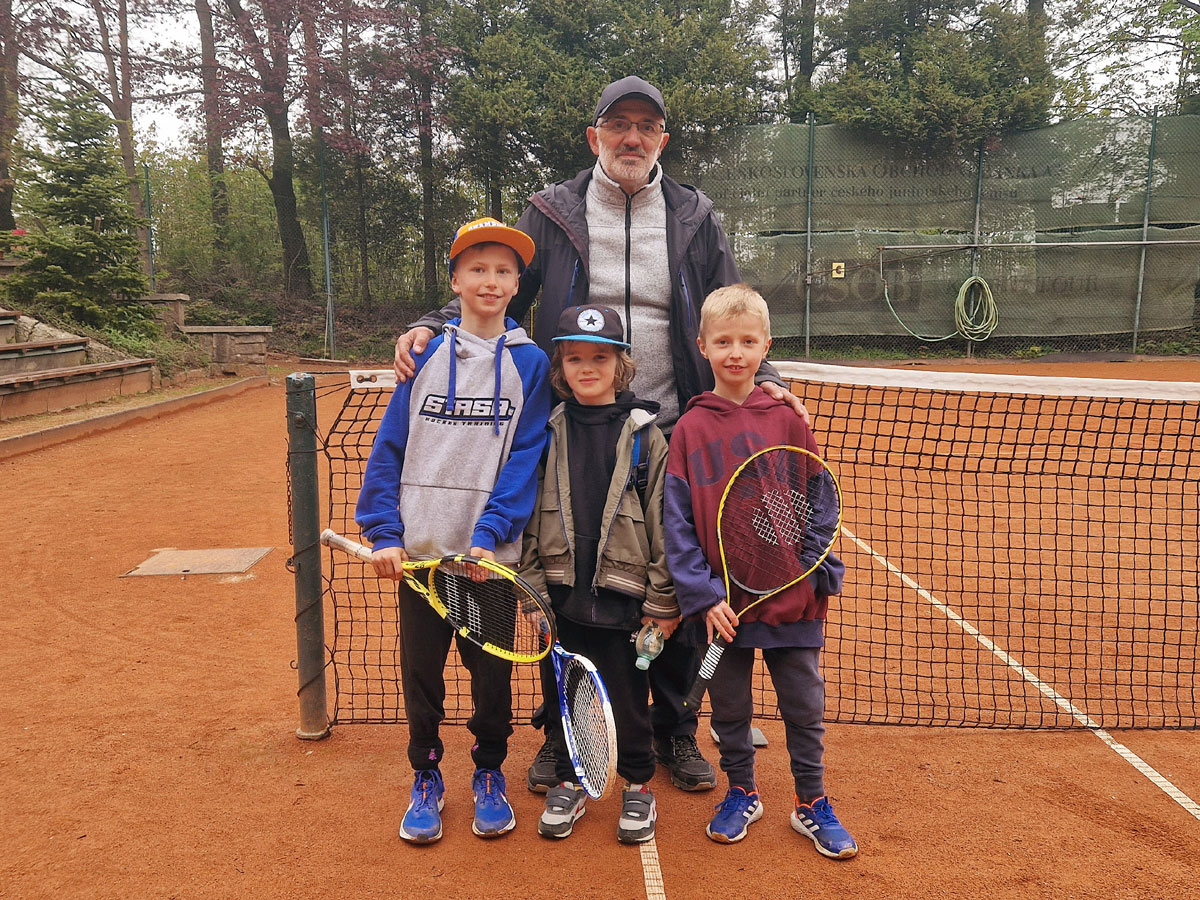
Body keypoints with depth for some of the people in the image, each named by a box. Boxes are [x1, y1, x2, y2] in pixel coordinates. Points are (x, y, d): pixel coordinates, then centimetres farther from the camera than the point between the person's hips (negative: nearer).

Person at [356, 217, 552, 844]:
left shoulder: (530, 363, -1)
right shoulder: (427, 353, 3)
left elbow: (525, 458, -7)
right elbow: (390, 447, 2)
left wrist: (489, 534, -18)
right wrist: (384, 532, -7)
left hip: (490, 552, -1)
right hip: (420, 547, 2)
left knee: (491, 669, 10)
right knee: (420, 668, 11)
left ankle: (489, 775, 31)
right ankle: (426, 778, 30)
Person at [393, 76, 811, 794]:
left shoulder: (695, 218, 8)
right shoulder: (553, 214, 4)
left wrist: (760, 375, -8)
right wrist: (431, 327, -11)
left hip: (672, 436, 1)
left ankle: (676, 731, 29)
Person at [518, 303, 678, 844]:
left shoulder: (643, 433, -4)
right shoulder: (547, 431, 3)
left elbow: (664, 519, -4)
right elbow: (528, 513, 5)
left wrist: (662, 600, -5)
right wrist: (532, 585, -2)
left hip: (621, 593, -2)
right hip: (561, 595, 3)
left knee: (628, 696, 9)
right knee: (561, 694, 14)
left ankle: (638, 785, 31)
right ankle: (568, 782, 35)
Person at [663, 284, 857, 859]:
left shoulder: (787, 421, -2)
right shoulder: (690, 429, -4)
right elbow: (678, 522, -5)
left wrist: (827, 576, -3)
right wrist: (702, 595, -12)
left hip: (791, 598, 0)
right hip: (721, 603, 0)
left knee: (805, 707, 12)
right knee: (729, 709, 15)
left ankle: (811, 802, 32)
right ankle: (741, 794, 37)